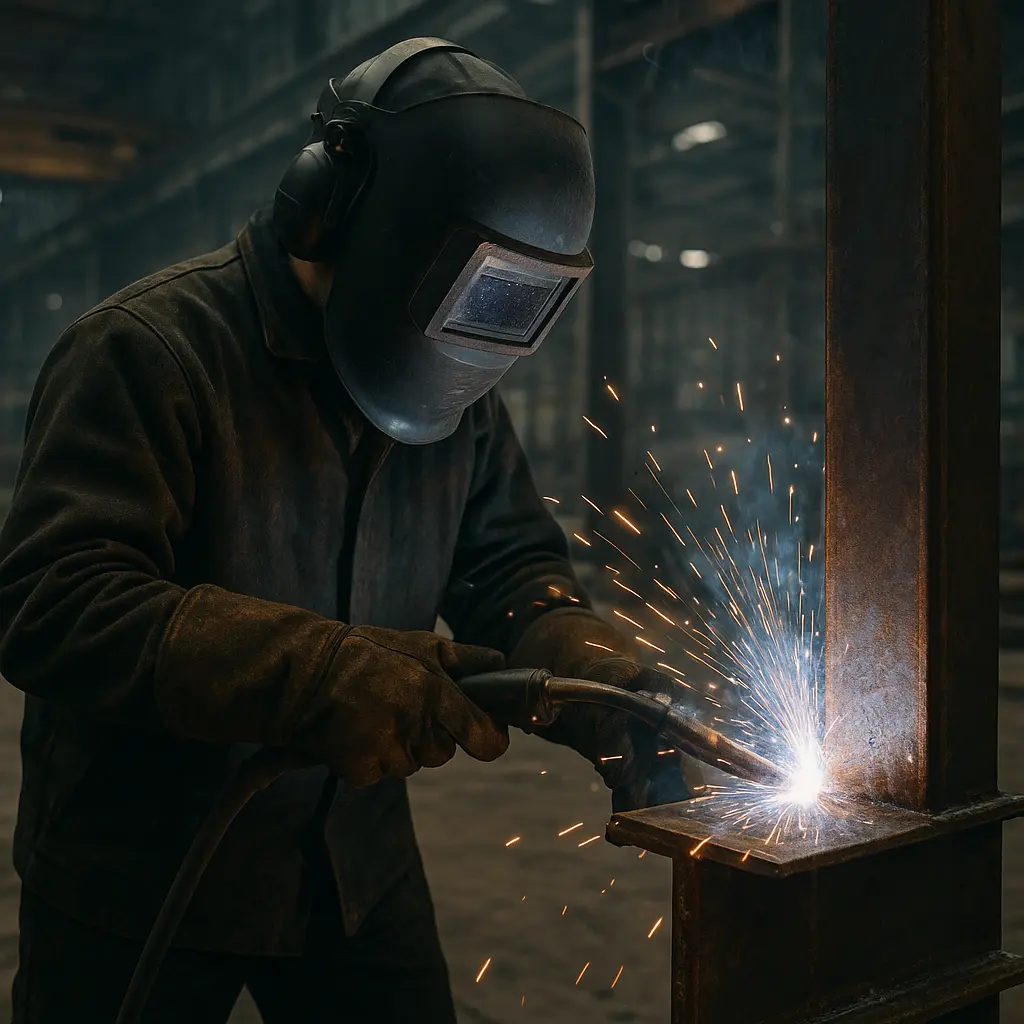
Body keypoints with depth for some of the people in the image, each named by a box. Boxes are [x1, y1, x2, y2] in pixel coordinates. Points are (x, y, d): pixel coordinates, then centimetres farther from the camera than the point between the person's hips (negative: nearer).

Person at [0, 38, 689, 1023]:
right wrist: (319, 674, -38)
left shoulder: (455, 392, 1)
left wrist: (587, 666, -17)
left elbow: (508, 562, 5)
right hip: (138, 880, -5)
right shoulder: (150, 350, -19)